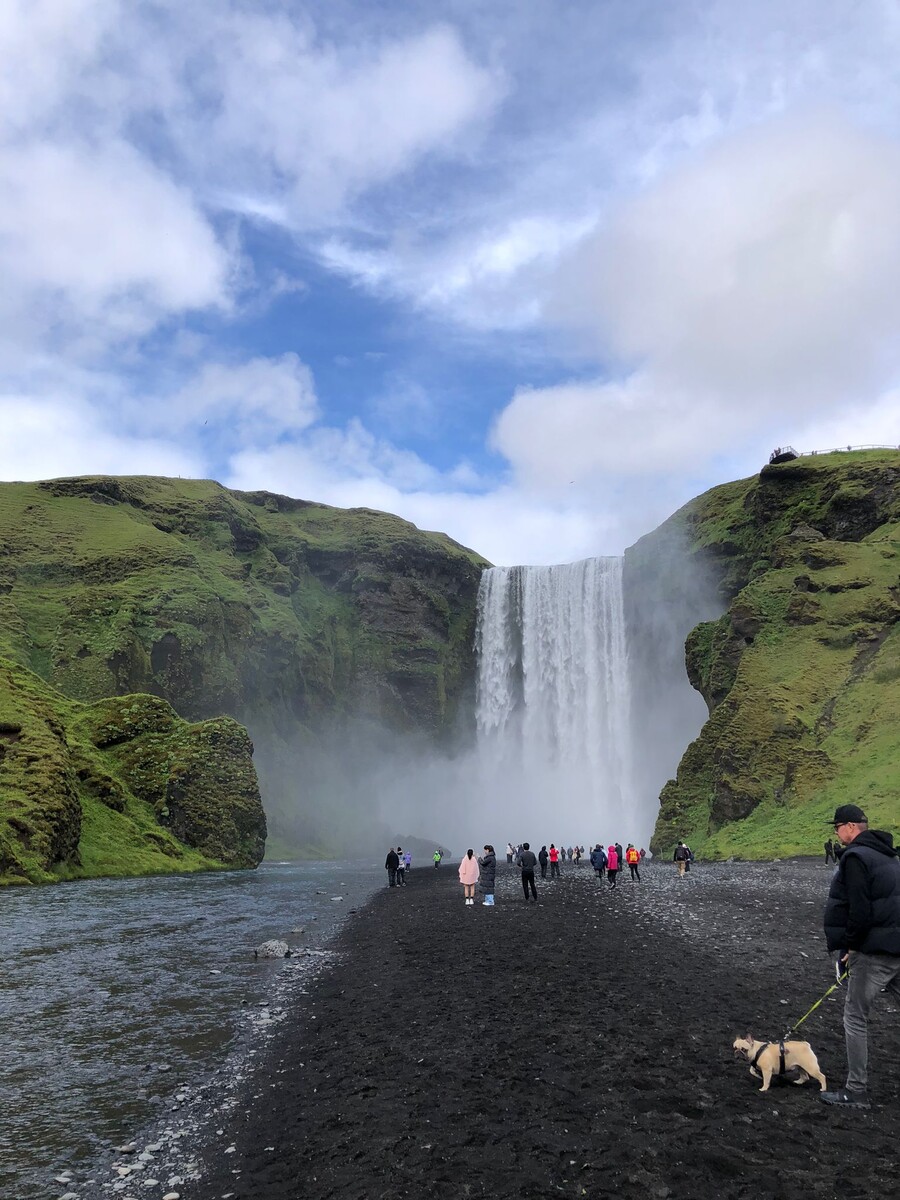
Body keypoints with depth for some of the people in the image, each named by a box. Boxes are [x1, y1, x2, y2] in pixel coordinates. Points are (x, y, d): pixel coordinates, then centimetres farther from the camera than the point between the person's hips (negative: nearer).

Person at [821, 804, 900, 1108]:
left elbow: (860, 910, -21)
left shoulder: (855, 857, -14)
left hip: (874, 951, -9)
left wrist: (852, 946, -9)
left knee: (855, 1016, 3)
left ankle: (856, 1092, 10)